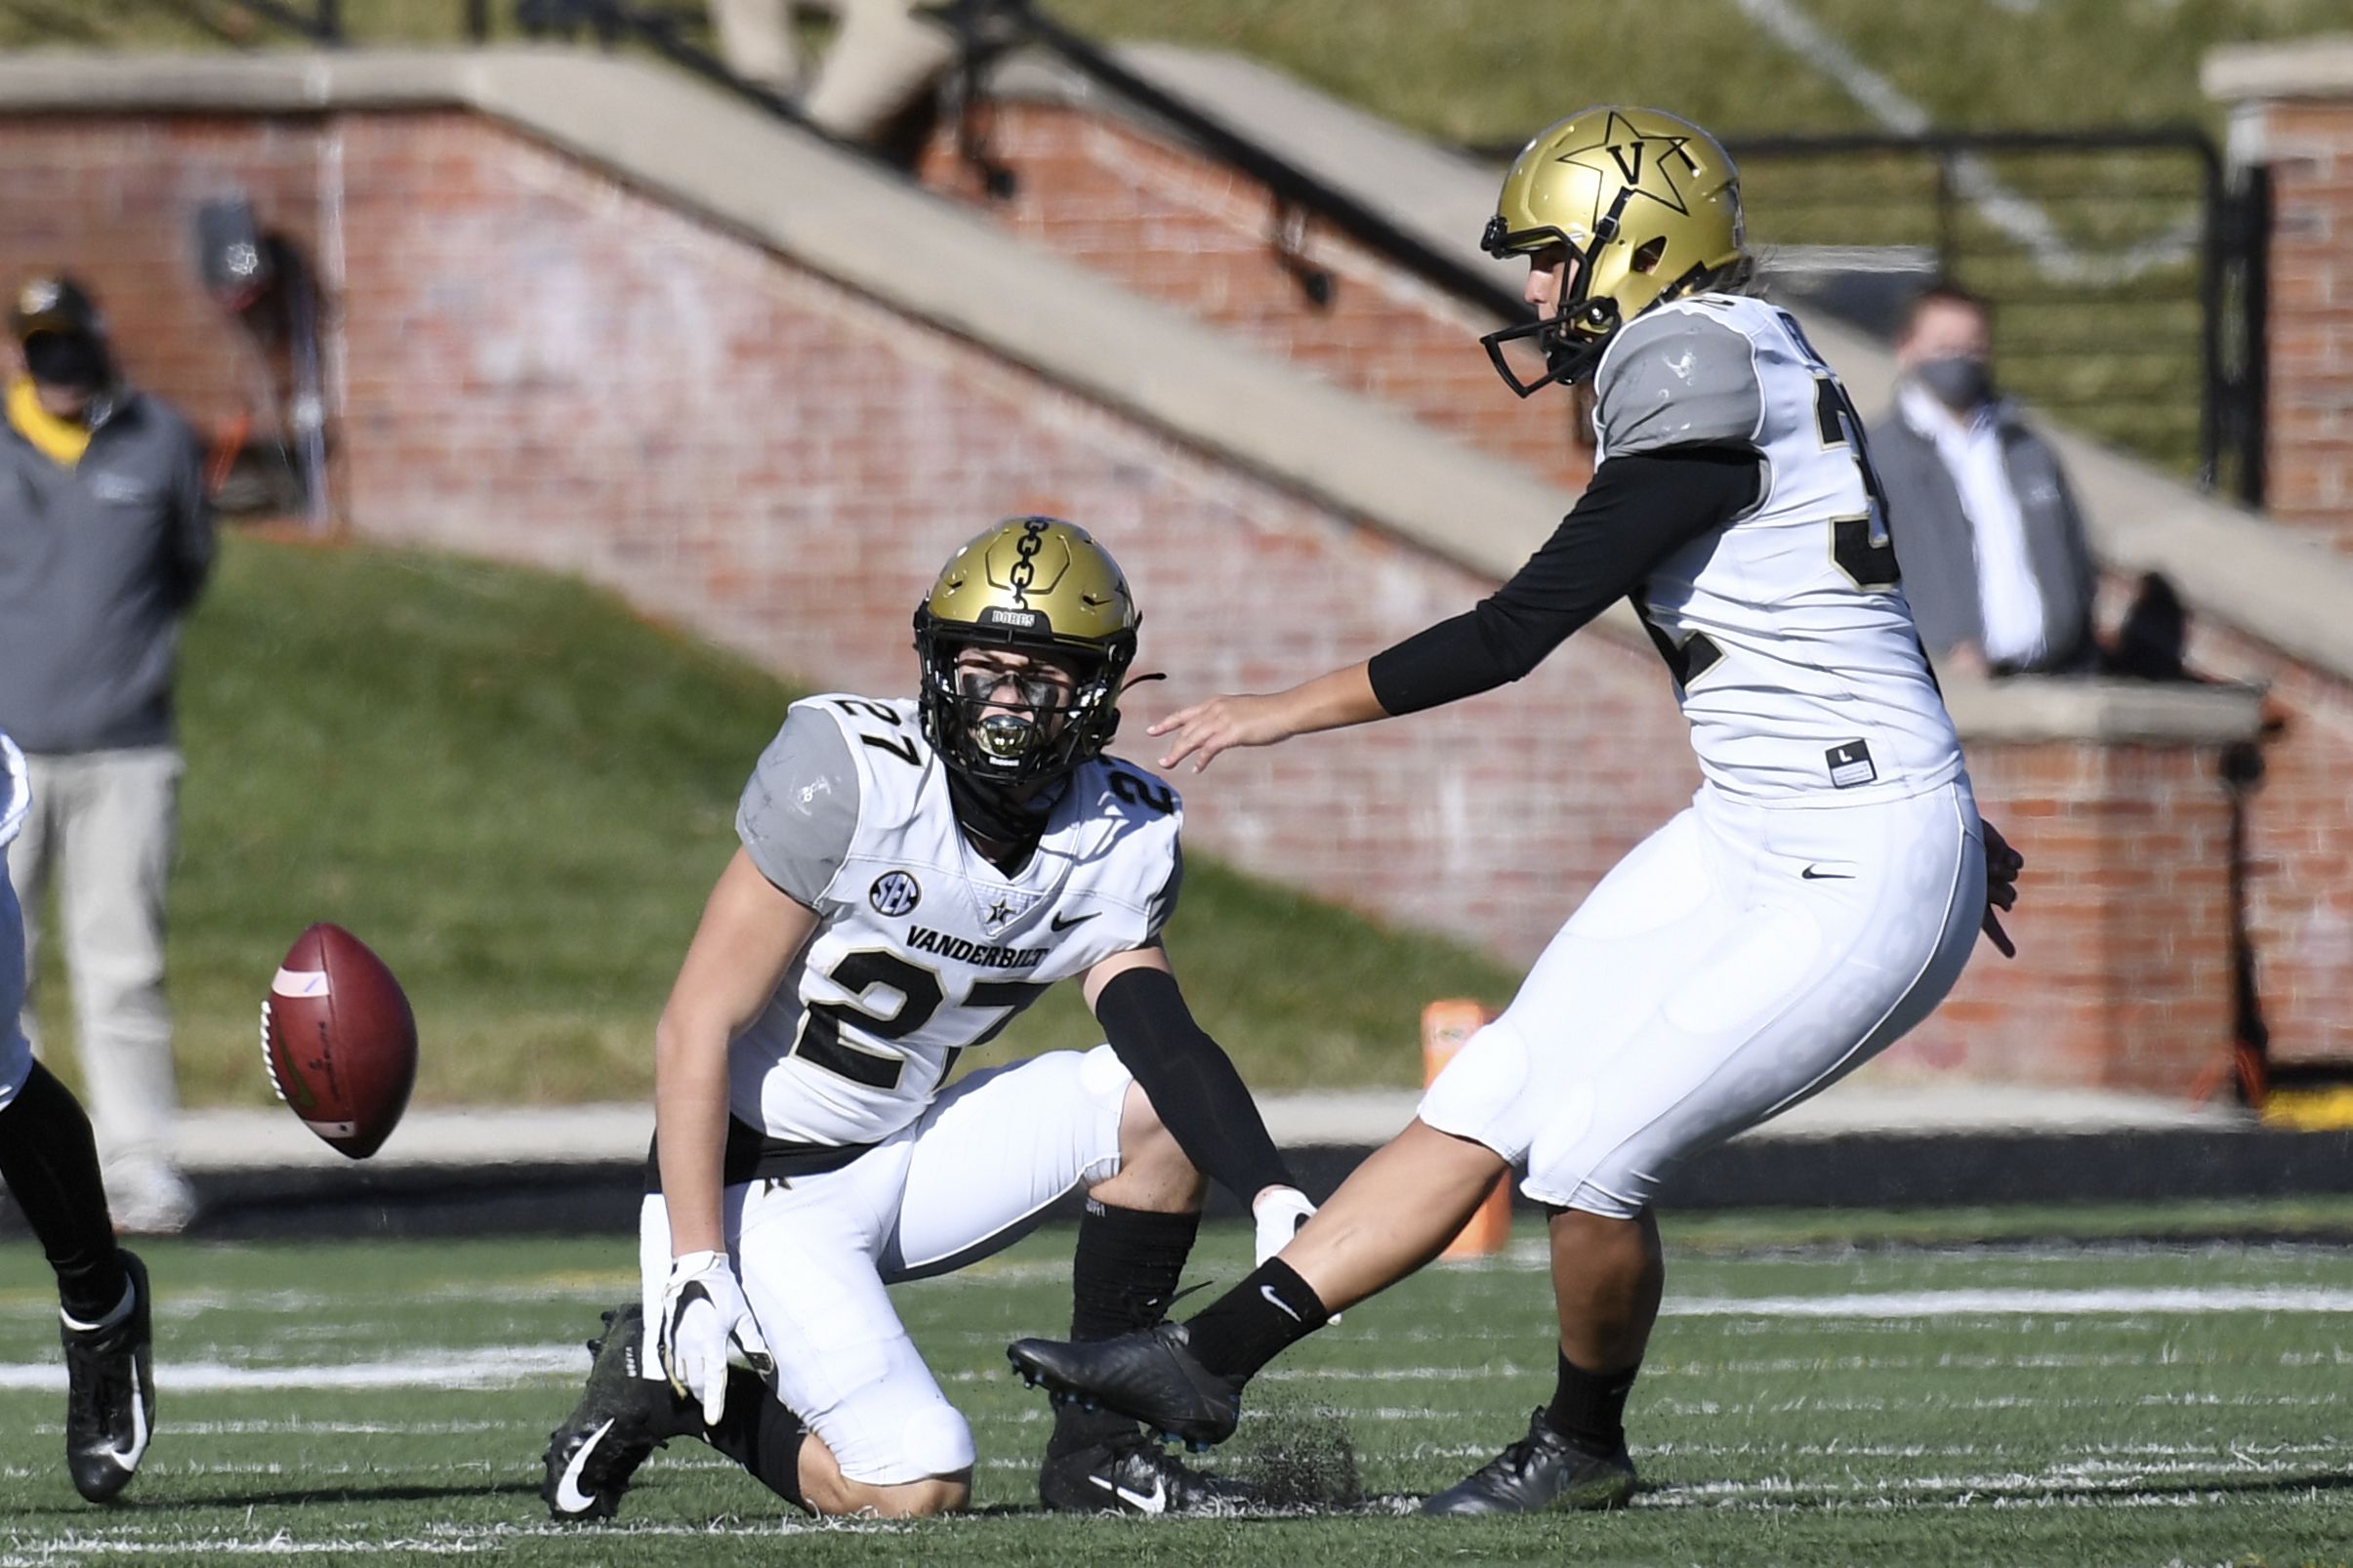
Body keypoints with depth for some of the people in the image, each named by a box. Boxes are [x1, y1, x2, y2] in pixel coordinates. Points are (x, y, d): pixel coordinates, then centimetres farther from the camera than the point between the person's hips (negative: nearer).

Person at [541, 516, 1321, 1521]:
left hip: (904, 1157, 6)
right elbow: (698, 1026, -19)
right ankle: (665, 1378, 4)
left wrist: (1272, 1196, -37)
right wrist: (695, 1267, -23)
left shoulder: (1121, 841, -4)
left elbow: (1156, 1028, -18)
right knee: (917, 1487, -20)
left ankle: (1096, 1448, -1)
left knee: (1158, 1106, -12)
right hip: (758, 1188, -6)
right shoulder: (850, 773, -21)